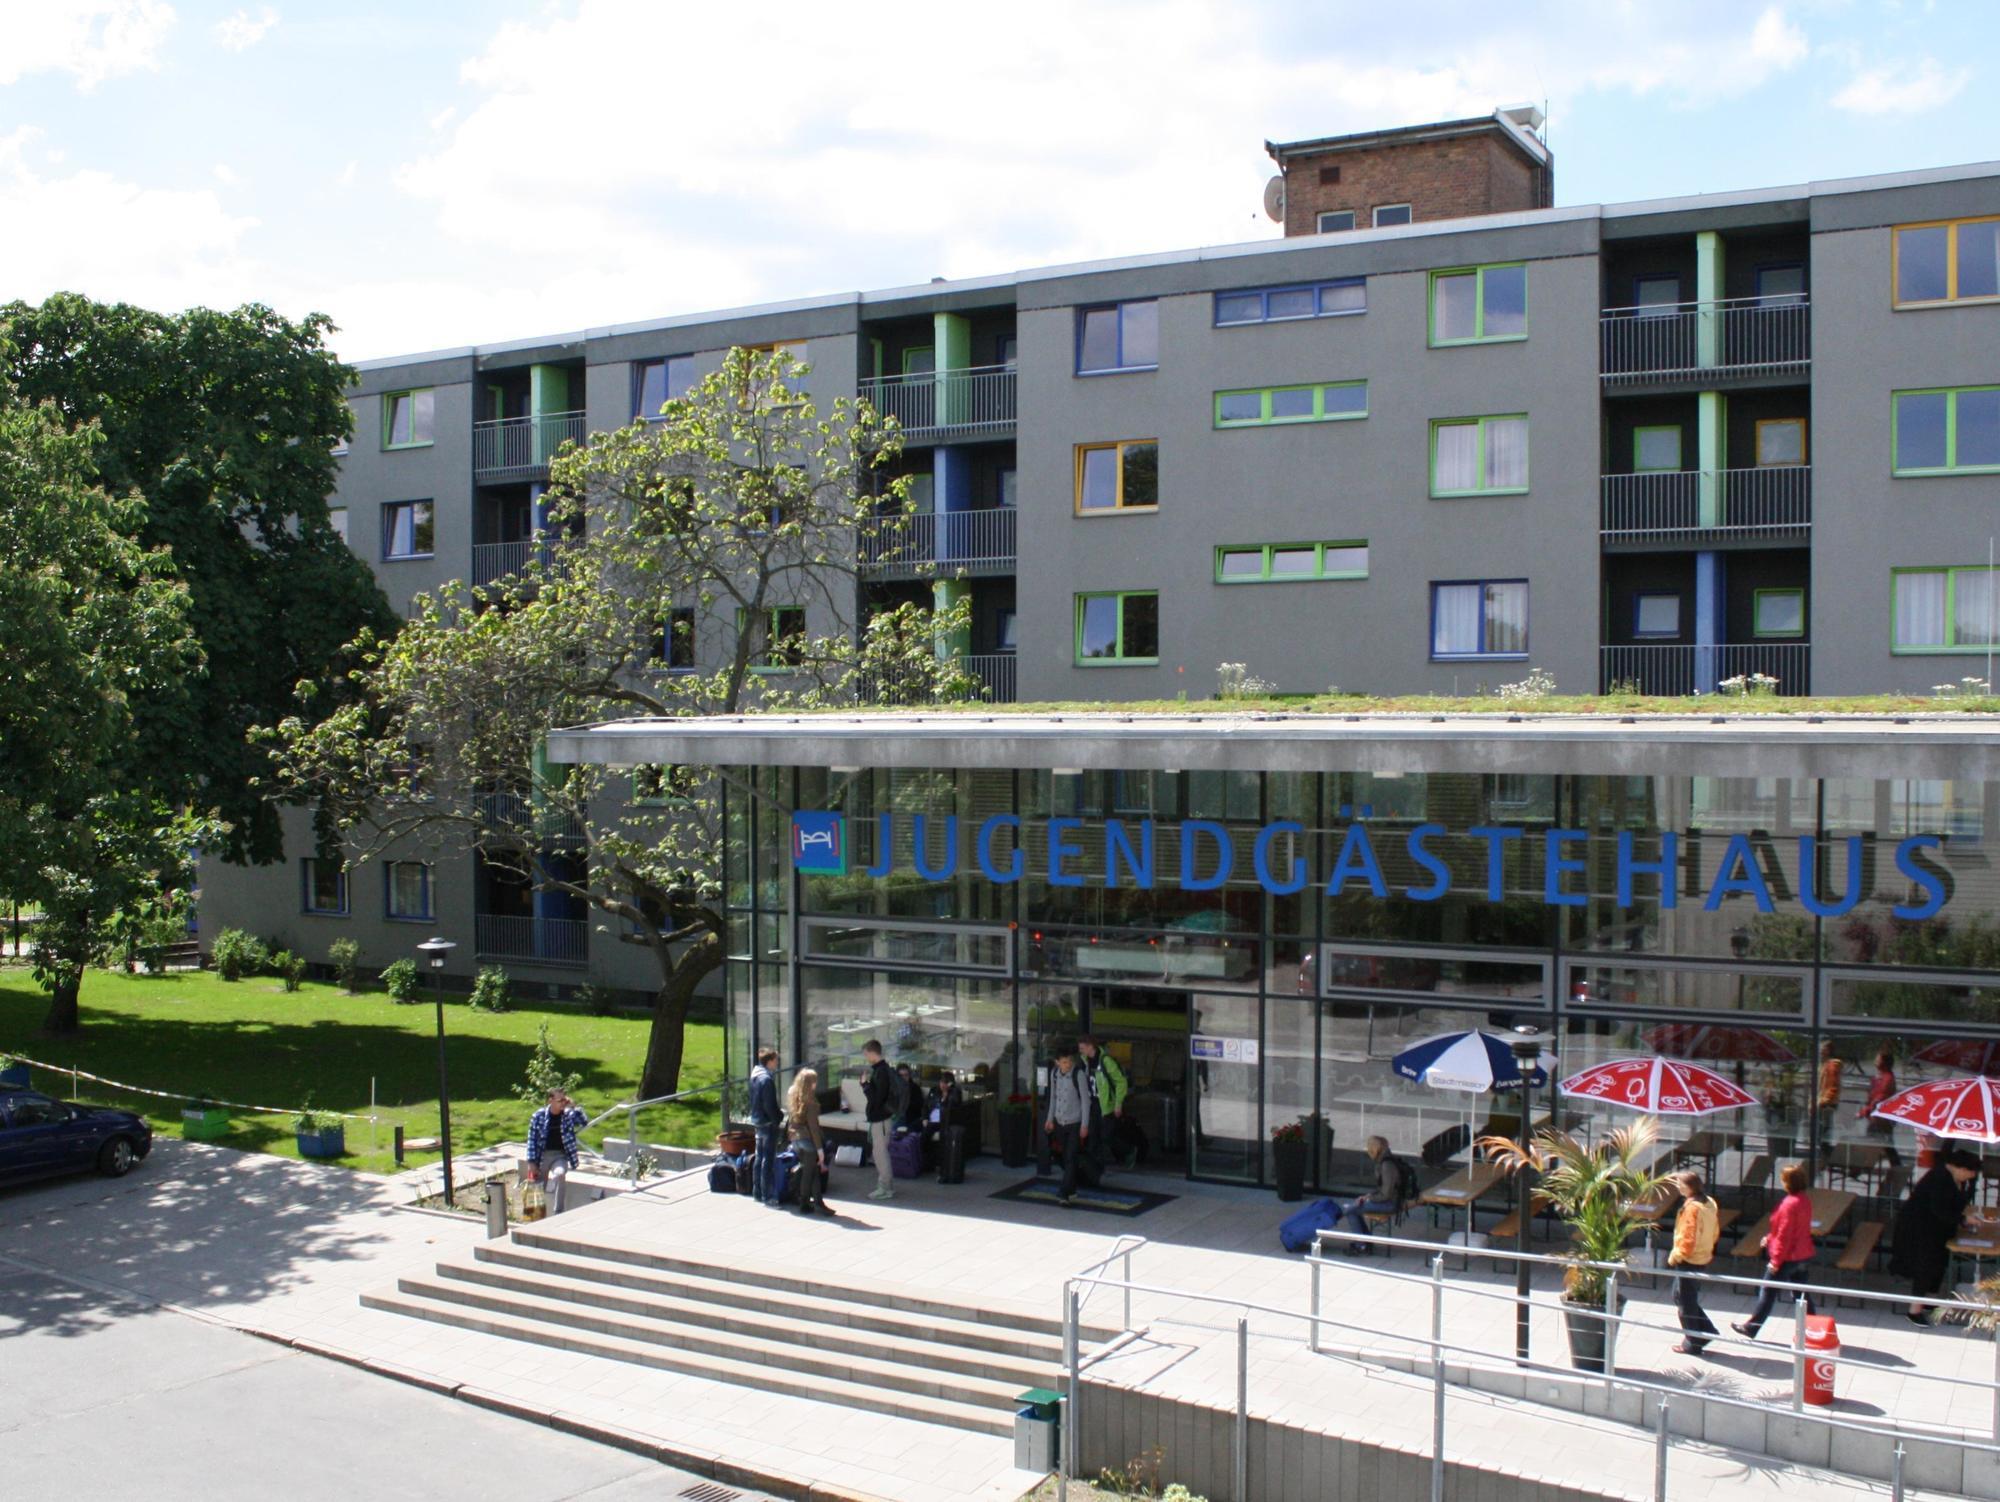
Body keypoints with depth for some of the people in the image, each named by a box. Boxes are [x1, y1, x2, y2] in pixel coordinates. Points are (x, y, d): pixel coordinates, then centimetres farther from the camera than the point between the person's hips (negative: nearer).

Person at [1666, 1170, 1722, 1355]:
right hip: (1703, 1258, 9)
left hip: (1689, 1262, -9)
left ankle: (1692, 1343, 14)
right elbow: (1715, 1231, 13)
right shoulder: (1709, 1203, 5)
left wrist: (1675, 1256, -11)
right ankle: (1707, 1331, 22)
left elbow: (1688, 1238, -24)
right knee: (1680, 1296, 21)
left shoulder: (1691, 1208, -23)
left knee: (1686, 1303, 5)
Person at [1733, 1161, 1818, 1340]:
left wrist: (1775, 1261, -14)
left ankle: (1751, 1328, 17)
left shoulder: (1790, 1204, -23)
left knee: (1767, 1293, 6)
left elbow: (1784, 1235, -20)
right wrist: (1771, 1239, 20)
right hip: (1804, 1256, 8)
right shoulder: (1805, 1201, 4)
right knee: (1802, 1295, 14)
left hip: (1788, 1257, -8)